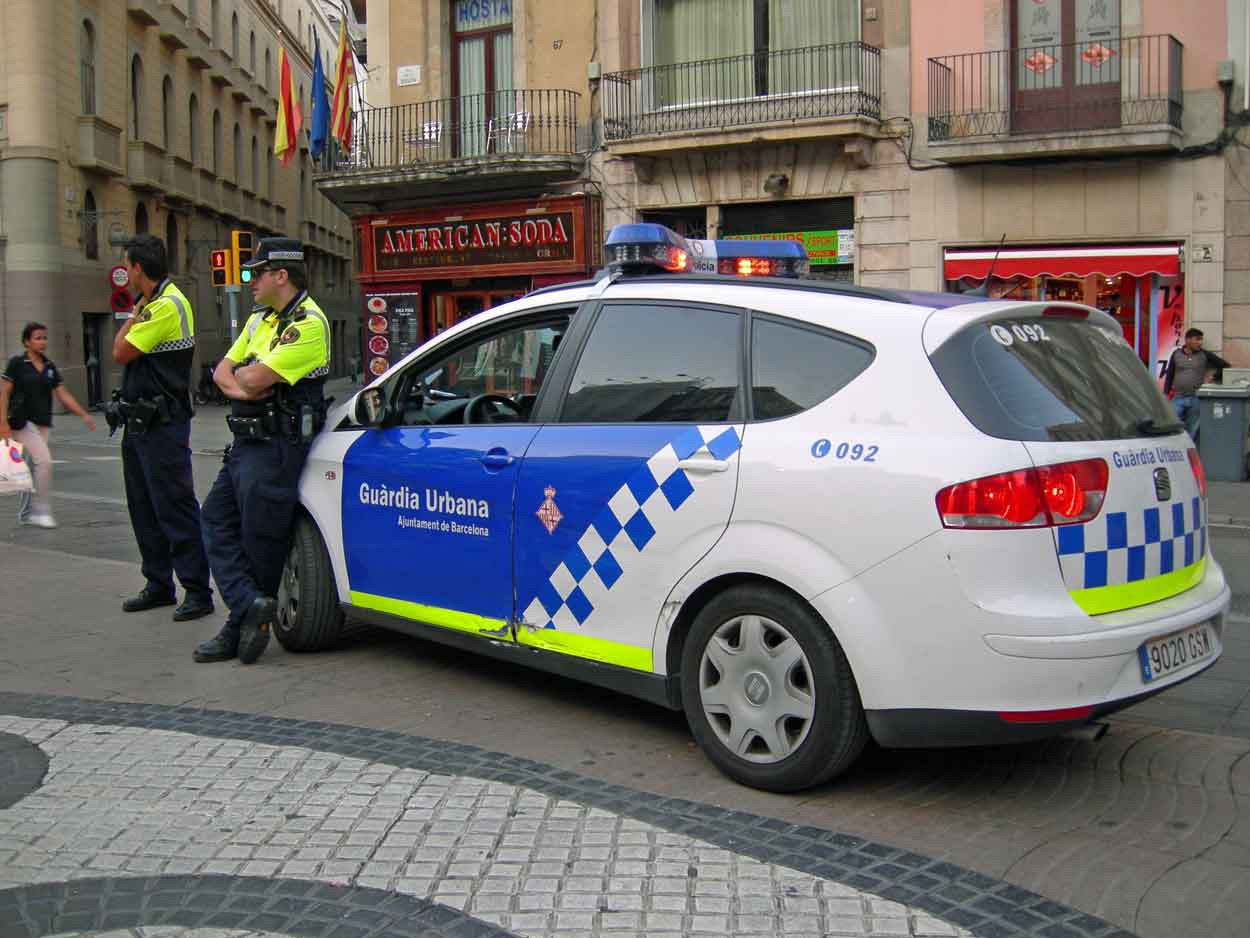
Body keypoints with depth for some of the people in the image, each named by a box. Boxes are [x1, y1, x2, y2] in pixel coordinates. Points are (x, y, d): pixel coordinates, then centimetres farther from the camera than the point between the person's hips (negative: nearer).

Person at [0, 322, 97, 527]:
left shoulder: (50, 366, 10)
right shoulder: (17, 363, -6)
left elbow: (63, 395, 8)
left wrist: (84, 415, -2)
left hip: (43, 423, 6)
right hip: (22, 422, -6)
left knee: (34, 465, 10)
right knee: (44, 460, -17)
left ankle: (25, 512, 22)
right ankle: (41, 511, -10)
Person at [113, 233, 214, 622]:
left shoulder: (168, 305, -16)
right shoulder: (153, 304, 16)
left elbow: (121, 352, -13)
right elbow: (123, 351, 17)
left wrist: (134, 313, -2)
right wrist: (138, 311, 7)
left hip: (163, 425, -10)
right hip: (139, 422, 11)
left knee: (175, 508, -8)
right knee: (144, 509, 15)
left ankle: (197, 591, -4)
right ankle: (159, 585, 24)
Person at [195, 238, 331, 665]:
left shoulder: (308, 322, -14)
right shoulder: (260, 320, 17)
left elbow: (256, 379, -22)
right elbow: (223, 370, 14)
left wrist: (242, 376, 1)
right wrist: (238, 387, -8)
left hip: (277, 446, -10)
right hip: (246, 441, 10)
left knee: (261, 538, -2)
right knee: (216, 520, 6)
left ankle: (249, 616, 9)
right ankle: (250, 608, 0)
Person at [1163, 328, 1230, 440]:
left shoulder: (1205, 355, 4)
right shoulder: (1176, 354, 6)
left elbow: (1225, 365, 8)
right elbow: (1169, 376, 9)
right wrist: (1166, 394, 4)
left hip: (1196, 399, 0)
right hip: (1178, 398, 0)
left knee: (1192, 430, 4)